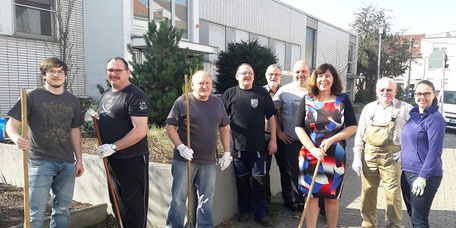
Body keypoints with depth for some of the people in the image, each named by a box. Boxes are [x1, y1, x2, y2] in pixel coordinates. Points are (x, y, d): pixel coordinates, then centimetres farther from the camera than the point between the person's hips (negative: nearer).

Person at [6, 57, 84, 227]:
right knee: (36, 213, -2)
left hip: (67, 163, 5)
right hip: (40, 161, -4)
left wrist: (79, 159, 13)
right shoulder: (33, 96, -2)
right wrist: (17, 138, -28)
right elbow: (12, 124, -5)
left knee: (62, 210, 12)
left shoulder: (72, 100, 11)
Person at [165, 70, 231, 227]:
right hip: (184, 160, -4)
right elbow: (170, 126, -4)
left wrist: (227, 153, 9)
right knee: (178, 198, 1)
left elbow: (224, 128, 15)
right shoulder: (182, 102, -4)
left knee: (206, 200, 13)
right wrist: (180, 147, -17)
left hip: (209, 162, 4)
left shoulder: (218, 103, 10)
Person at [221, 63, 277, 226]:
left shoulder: (262, 93, 5)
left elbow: (271, 117, 7)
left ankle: (261, 213, 17)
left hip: (258, 146, 0)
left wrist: (273, 140, 3)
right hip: (237, 146, 0)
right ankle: (244, 209, 29)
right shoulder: (229, 94, 4)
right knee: (242, 179, 11)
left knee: (260, 180, 3)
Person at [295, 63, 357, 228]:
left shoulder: (342, 100, 4)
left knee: (332, 197, 9)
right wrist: (313, 149, -12)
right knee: (311, 196, 3)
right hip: (310, 156, 0)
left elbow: (352, 126, 2)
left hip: (335, 156, 0)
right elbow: (299, 128, 0)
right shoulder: (307, 101, 3)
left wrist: (331, 140, -12)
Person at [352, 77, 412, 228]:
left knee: (393, 192, -3)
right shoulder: (369, 108, 12)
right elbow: (359, 135, 12)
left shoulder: (405, 109, 4)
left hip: (392, 157, -3)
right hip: (369, 155, 3)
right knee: (368, 192, 7)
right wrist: (357, 158, 6)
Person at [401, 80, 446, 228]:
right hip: (406, 172, 8)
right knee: (412, 214, 17)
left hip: (426, 175, -8)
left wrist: (423, 177, -21)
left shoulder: (435, 118, -11)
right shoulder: (414, 115, 12)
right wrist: (403, 168, 15)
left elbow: (435, 151, -17)